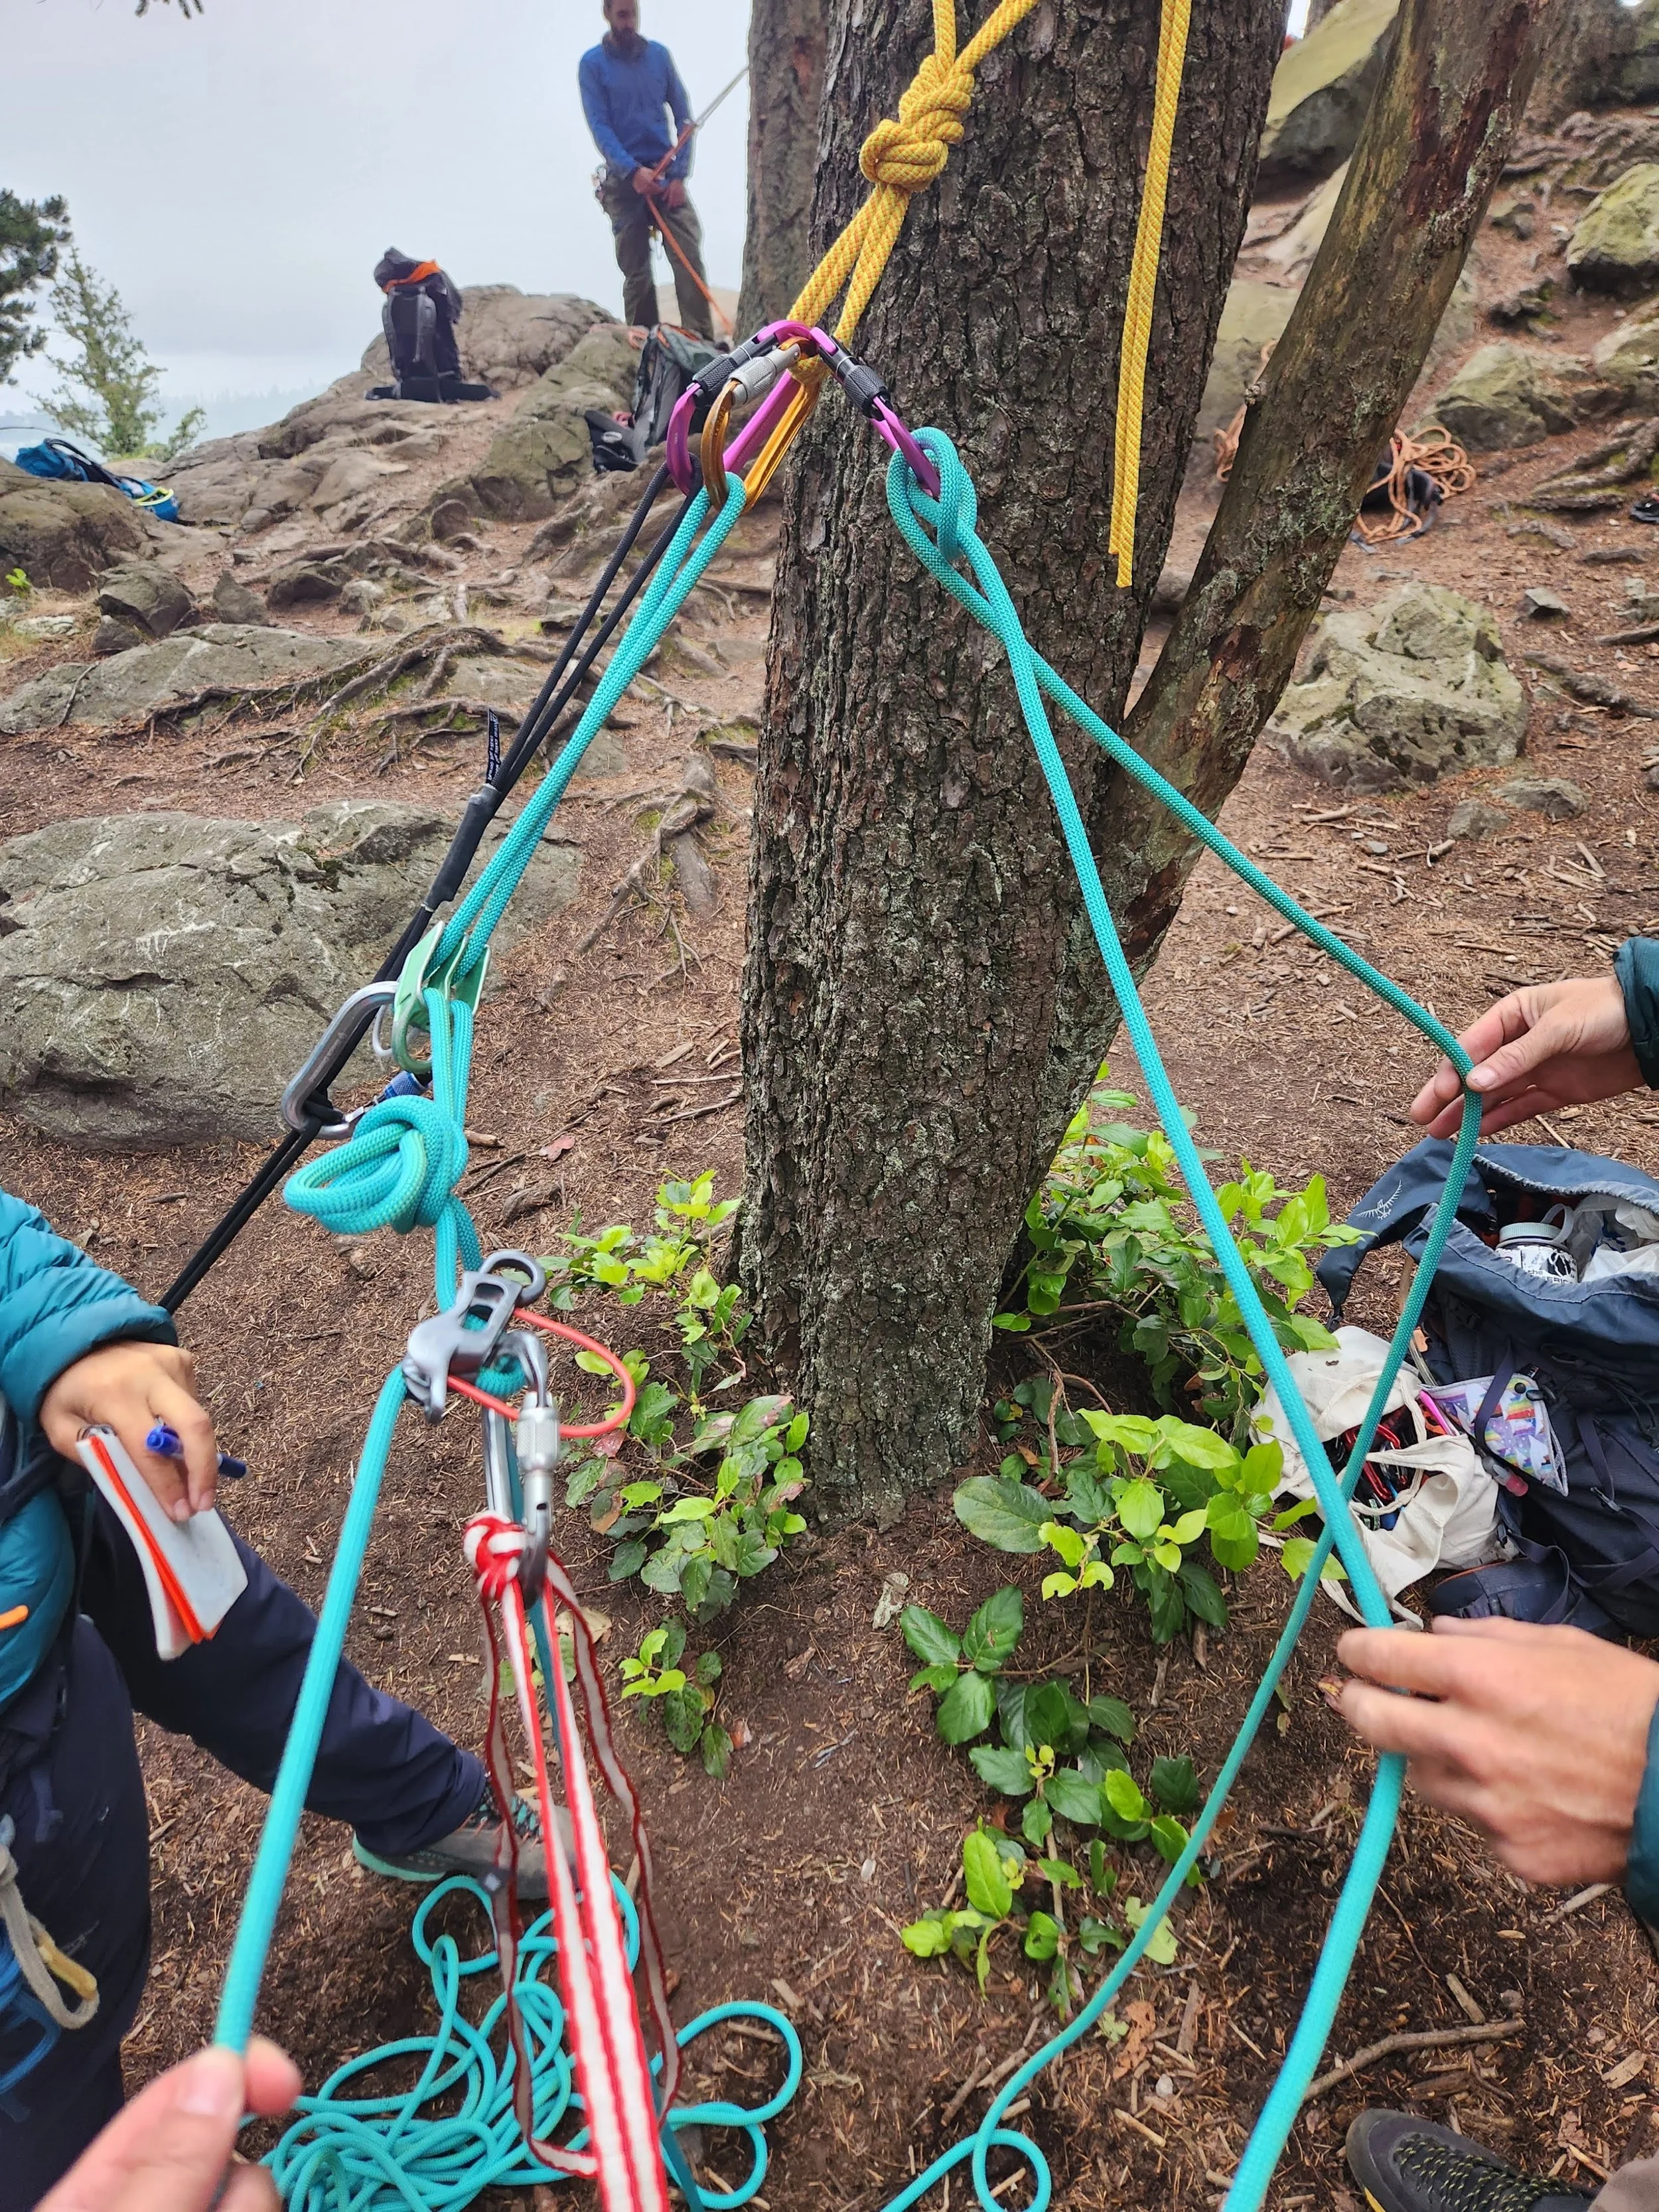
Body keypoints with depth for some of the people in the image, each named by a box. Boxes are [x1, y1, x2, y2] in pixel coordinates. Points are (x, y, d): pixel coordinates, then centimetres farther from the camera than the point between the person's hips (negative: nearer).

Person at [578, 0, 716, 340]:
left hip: (667, 174, 2)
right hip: (624, 180, -2)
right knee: (636, 273, -3)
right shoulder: (592, 64, 1)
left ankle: (703, 342, -18)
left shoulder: (659, 54, 10)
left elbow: (684, 116, 9)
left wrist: (679, 175, -4)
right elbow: (599, 126, -6)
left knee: (690, 258, -14)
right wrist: (633, 171, -20)